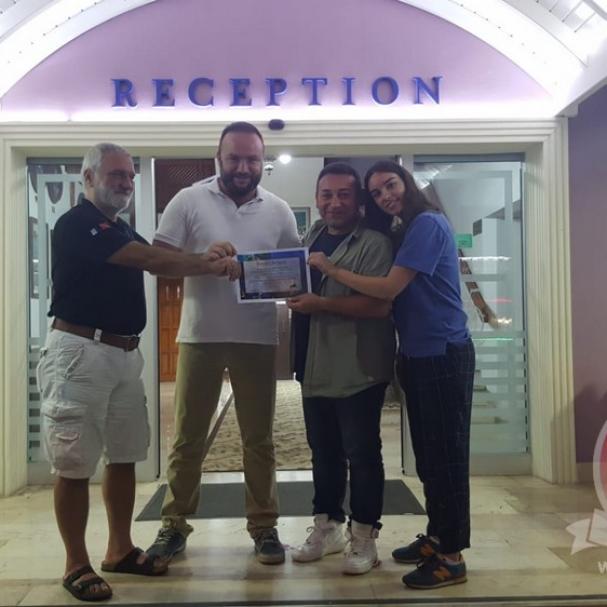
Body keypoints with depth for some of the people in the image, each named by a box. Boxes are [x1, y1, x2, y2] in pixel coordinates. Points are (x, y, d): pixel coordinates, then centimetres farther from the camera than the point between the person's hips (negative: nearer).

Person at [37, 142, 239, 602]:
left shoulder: (123, 231, 20)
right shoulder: (76, 224, -10)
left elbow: (155, 262, 9)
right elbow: (150, 260, -16)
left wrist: (207, 261, -8)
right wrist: (209, 264, -11)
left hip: (126, 353, 9)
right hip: (81, 352, -8)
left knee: (124, 457, 13)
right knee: (75, 465, 0)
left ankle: (120, 550, 26)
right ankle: (76, 565, 13)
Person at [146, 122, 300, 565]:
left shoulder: (279, 210, 7)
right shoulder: (189, 201, 1)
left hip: (257, 339, 2)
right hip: (199, 336, -1)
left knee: (258, 438, 10)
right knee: (187, 437, 9)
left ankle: (264, 526, 23)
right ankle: (175, 524, 24)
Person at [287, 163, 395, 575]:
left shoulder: (373, 243, -11)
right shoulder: (311, 238, 13)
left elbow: (379, 305, -22)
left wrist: (320, 303, -22)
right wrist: (293, 296, 5)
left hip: (358, 370, -7)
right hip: (315, 367, 7)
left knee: (362, 453, 4)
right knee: (323, 451, 17)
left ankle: (364, 538, 18)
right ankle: (327, 526, 32)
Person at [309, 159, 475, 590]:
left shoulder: (428, 224, -13)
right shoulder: (407, 232, 16)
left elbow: (389, 289, -19)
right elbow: (398, 295, 15)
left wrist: (331, 270, -10)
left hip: (444, 356, -10)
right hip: (419, 356, 10)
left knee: (446, 456, -2)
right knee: (429, 455, 16)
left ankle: (452, 557, 9)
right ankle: (437, 536, 30)